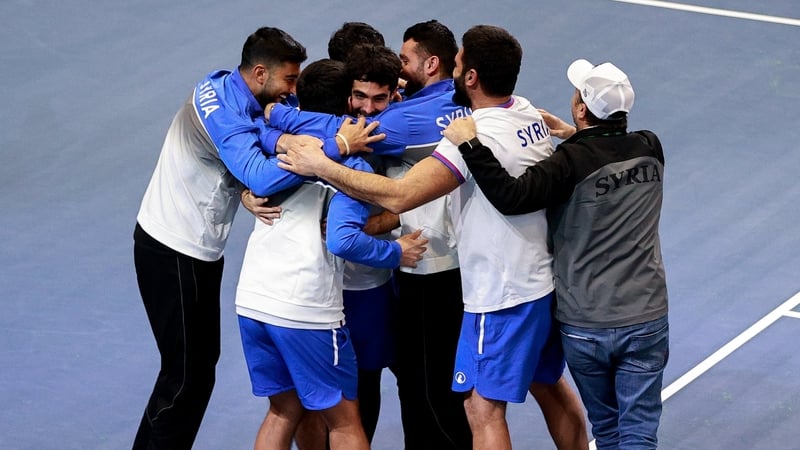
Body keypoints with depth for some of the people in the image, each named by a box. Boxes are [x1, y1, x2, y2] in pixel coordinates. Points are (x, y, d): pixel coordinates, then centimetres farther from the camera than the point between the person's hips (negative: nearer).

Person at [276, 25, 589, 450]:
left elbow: (399, 195, -30)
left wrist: (321, 166, -22)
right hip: (546, 282, 9)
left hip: (502, 297, -9)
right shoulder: (530, 115, 2)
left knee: (483, 409, -3)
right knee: (548, 386, 24)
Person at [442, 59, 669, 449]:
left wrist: (471, 144, -24)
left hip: (584, 326, -2)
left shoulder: (573, 162, -19)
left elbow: (512, 197, -30)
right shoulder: (650, 150, -2)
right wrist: (577, 137, 15)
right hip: (644, 322, 2)